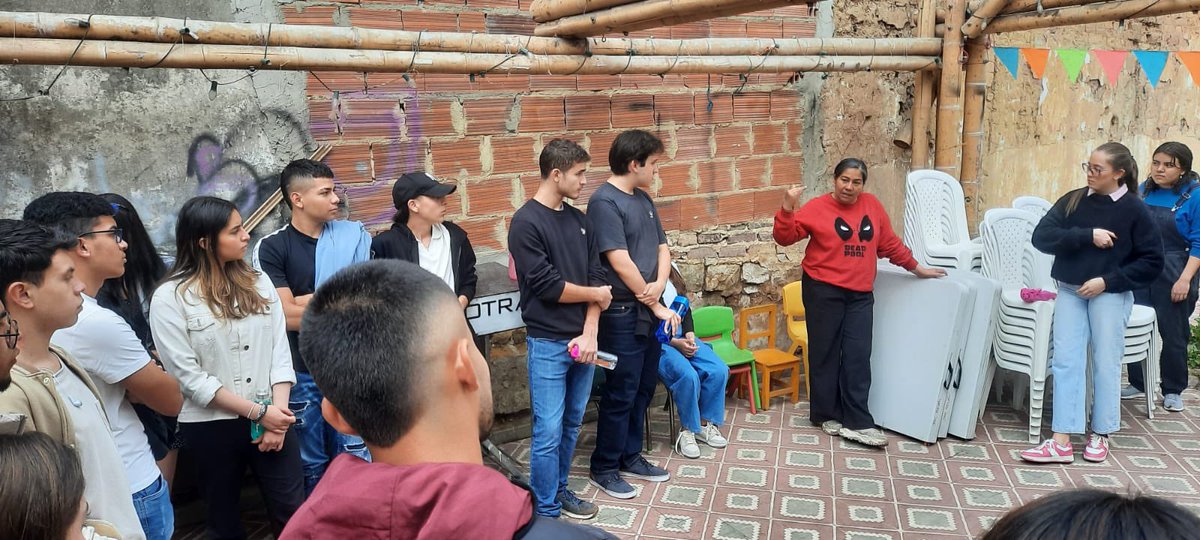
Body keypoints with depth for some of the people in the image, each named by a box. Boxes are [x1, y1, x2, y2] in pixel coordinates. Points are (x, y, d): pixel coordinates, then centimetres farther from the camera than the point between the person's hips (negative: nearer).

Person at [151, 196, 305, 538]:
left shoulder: (258, 283, 3)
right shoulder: (170, 298, -8)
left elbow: (280, 350, 1)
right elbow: (189, 376, -12)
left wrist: (277, 411, -9)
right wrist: (257, 412, -13)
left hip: (271, 418, 3)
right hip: (211, 427, -2)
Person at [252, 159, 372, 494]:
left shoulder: (354, 235, 2)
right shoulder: (271, 249, -5)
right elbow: (287, 316, -13)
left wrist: (308, 301, -12)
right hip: (301, 372, -1)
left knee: (356, 457, 7)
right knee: (311, 464, 13)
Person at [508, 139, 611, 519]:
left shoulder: (578, 220, 9)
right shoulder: (526, 223, -11)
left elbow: (595, 276, 5)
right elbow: (547, 285, -18)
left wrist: (590, 333, -6)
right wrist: (595, 294, -4)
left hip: (582, 339, 6)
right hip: (548, 343, -6)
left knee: (572, 424, 15)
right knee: (548, 431, -1)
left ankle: (559, 489, 31)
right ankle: (546, 512, 11)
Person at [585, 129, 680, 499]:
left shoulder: (643, 199, 12)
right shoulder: (604, 201, -16)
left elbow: (662, 247, 13)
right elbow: (621, 262, -20)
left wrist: (659, 285, -8)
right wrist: (657, 306, -13)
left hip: (650, 312, 8)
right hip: (623, 315, -8)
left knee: (644, 388, 16)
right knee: (620, 393, 1)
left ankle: (630, 456, 31)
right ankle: (604, 468, 16)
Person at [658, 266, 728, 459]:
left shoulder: (672, 269, 10)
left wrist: (689, 334, -1)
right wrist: (674, 342, -16)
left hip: (682, 337, 7)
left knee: (719, 370, -16)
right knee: (688, 375, -32)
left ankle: (706, 424, 1)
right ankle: (687, 430, -10)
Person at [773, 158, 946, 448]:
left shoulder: (872, 206, 7)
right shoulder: (817, 208, -5)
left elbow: (890, 243, 18)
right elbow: (785, 237, -10)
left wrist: (916, 268, 23)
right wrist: (788, 209, -25)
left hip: (860, 295, 4)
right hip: (824, 291, -3)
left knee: (858, 357, -1)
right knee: (825, 353, 4)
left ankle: (857, 422, 2)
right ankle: (826, 414, 17)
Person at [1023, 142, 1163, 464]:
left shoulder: (1134, 210, -5)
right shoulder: (1072, 201, 3)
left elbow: (1152, 262, -5)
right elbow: (1041, 237, -8)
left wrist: (1107, 281, -13)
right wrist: (1087, 235, -18)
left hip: (1110, 295, -3)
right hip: (1069, 292, 3)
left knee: (1105, 364, 6)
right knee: (1066, 362, -1)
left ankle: (1101, 434, 22)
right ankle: (1061, 441, 0)